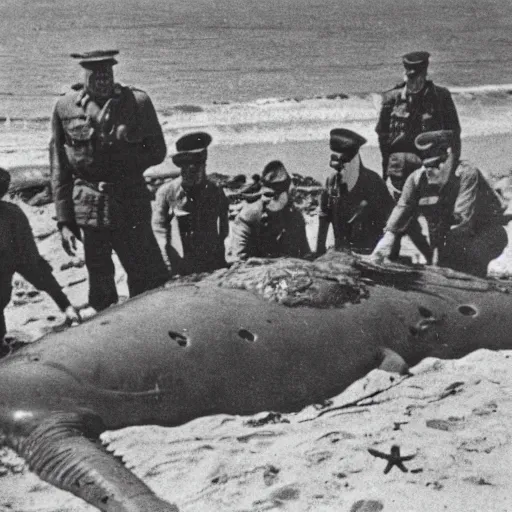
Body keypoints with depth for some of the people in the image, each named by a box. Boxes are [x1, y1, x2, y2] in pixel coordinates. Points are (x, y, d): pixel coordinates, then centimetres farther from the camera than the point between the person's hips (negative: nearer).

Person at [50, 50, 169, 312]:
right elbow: (58, 169, 4)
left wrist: (122, 162, -8)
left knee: (152, 280, 0)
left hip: (132, 204, 0)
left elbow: (157, 152, 8)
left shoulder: (138, 102, -1)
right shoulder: (65, 107, 1)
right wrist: (64, 220, 1)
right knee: (100, 287, 8)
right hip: (89, 209, 0)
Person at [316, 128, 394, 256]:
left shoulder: (372, 182, -11)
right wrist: (320, 250, 8)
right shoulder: (332, 181, 0)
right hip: (341, 250, 4)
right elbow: (324, 216, 7)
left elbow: (387, 215, -7)